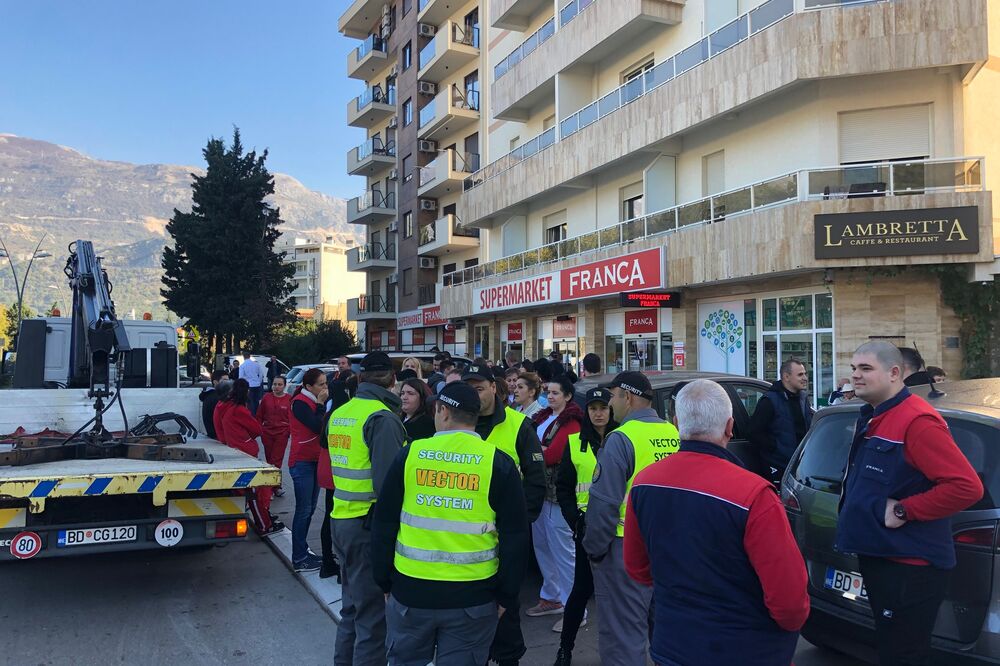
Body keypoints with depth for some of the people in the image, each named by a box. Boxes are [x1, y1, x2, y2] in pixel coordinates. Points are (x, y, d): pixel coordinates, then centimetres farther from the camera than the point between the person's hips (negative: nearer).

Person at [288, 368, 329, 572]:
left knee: (310, 508, 14)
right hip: (302, 462, -9)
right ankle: (299, 559, 0)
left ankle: (302, 548, 24)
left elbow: (324, 425, 8)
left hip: (315, 460, 9)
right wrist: (320, 404, -15)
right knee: (304, 509, -6)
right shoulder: (300, 403, -14)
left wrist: (321, 403, -2)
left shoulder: (314, 401, 13)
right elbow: (318, 427, -21)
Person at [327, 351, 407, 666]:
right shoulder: (383, 418, -16)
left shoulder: (339, 413, 9)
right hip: (369, 524, -8)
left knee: (353, 606, 22)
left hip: (341, 519, 8)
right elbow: (387, 482, -21)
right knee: (373, 613, 3)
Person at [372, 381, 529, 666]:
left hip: (410, 590, 1)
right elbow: (515, 536, -5)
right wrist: (506, 595, 5)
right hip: (473, 596, 0)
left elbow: (383, 524, 1)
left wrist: (385, 581, 12)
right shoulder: (498, 463, -5)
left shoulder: (409, 455, -4)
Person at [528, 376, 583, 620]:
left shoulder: (571, 423, -12)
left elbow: (553, 455, -19)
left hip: (557, 491, -9)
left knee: (562, 549, -5)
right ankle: (551, 597, 31)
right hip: (538, 489, 9)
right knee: (541, 545, 17)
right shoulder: (543, 417, 14)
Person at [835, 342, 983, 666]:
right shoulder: (872, 418, 10)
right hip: (877, 555, 10)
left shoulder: (917, 421, -20)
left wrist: (904, 510, -23)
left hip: (909, 566, -10)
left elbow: (966, 486, -27)